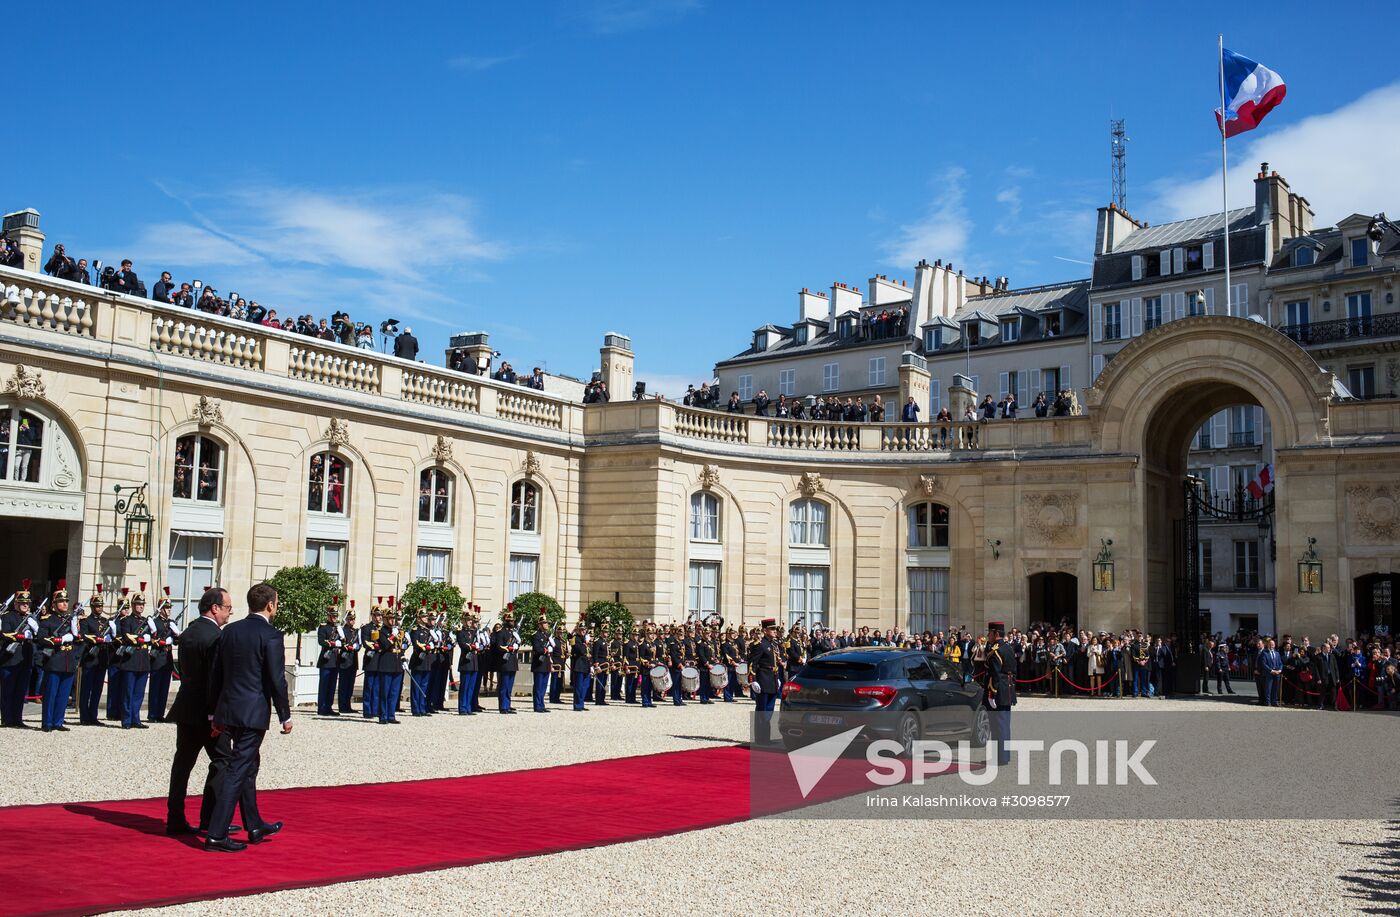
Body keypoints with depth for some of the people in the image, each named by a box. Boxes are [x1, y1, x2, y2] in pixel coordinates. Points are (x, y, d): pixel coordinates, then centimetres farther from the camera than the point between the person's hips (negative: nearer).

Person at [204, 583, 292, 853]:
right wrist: (285, 716, -4)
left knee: (249, 766, 20)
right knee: (238, 771, -3)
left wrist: (217, 712, 19)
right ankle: (216, 835, -4)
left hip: (228, 709, 7)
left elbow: (216, 674, 11)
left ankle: (255, 826, 31)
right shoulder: (271, 635, -12)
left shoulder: (230, 631, 8)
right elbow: (276, 679, -14)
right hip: (254, 713, -7)